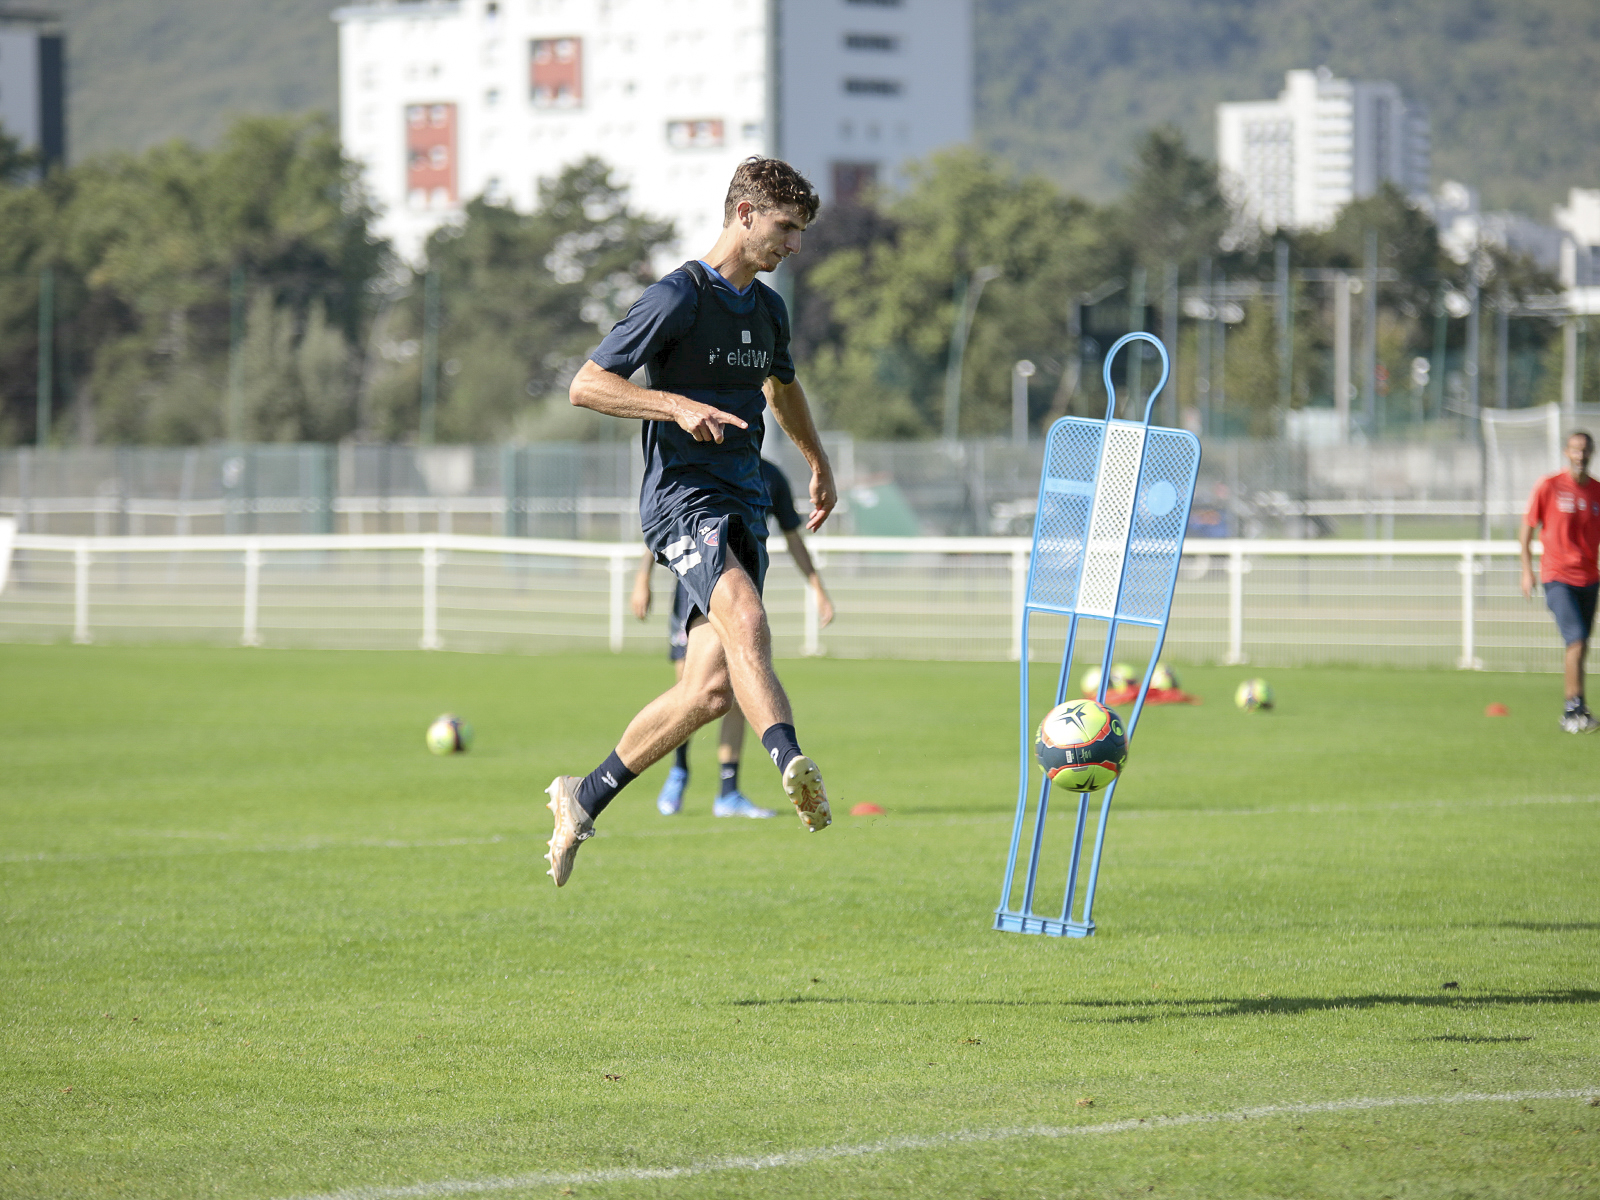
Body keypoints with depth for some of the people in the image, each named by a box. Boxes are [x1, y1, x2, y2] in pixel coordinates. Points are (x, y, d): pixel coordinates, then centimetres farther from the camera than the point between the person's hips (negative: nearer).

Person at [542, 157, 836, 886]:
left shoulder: (768, 310, 18)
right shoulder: (678, 298, -6)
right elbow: (586, 385, -10)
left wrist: (820, 466, 47)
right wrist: (678, 406, -21)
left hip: (743, 507, 7)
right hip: (682, 495, -7)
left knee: (710, 691, -2)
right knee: (745, 618, -34)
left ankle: (584, 799, 13)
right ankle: (791, 765, -54)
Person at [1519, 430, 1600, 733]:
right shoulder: (1548, 486, -4)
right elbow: (1527, 530, 3)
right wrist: (1527, 571, -3)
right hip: (1558, 577, -4)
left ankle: (1572, 711, 18)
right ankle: (1575, 708, -15)